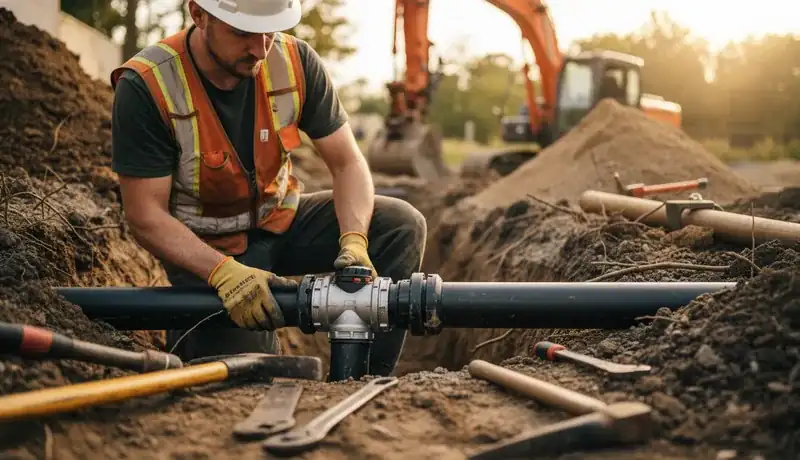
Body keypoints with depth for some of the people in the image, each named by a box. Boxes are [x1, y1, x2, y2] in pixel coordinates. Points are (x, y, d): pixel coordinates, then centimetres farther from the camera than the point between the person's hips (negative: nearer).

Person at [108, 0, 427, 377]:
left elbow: (347, 163, -9)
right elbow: (145, 216, -21)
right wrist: (224, 272, -35)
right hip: (204, 247, -4)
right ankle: (192, 331, 14)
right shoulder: (144, 87, -23)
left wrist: (354, 242, -27)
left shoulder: (295, 61, -13)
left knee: (403, 226, -16)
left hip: (283, 220, 5)